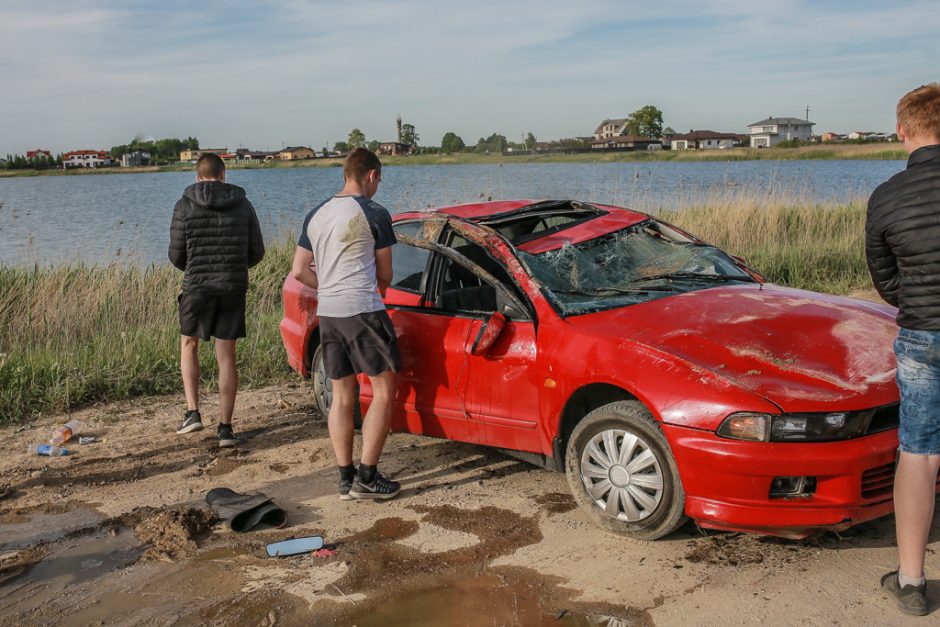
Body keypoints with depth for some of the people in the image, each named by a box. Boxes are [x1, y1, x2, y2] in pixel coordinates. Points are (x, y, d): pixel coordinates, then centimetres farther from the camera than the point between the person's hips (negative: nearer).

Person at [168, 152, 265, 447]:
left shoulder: (185, 206, -3)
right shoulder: (243, 205, 3)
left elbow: (176, 256, -1)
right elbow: (257, 252, 6)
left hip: (198, 287, -2)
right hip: (234, 288, 2)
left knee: (188, 345, 20)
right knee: (226, 356, 6)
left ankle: (193, 412, 10)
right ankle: (225, 427, 5)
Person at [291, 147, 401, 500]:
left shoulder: (316, 216, 13)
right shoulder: (374, 213, -5)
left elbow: (299, 272, 13)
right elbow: (385, 273, 3)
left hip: (327, 313, 7)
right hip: (363, 311, -7)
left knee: (341, 396, 12)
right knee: (384, 391, 0)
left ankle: (345, 478, 14)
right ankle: (367, 477, -3)